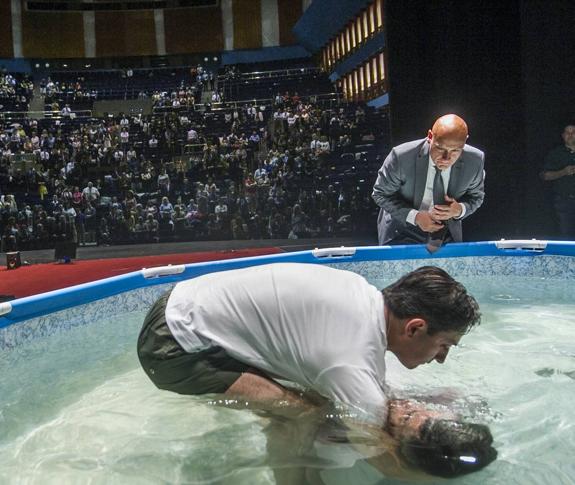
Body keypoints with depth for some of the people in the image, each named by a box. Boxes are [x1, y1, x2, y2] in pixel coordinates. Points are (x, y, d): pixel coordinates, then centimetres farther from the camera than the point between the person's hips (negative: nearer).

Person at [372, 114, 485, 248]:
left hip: (446, 232, 3)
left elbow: (476, 197, -2)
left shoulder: (475, 160, -20)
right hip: (403, 230, -2)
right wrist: (415, 216, -28)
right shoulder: (401, 156, -29)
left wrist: (459, 210, -25)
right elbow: (381, 194, -16)